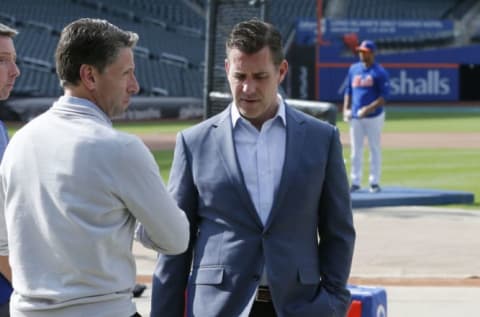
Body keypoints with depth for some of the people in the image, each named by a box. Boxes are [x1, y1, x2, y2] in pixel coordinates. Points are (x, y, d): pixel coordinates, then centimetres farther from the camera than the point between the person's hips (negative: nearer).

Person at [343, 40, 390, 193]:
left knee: (374, 149, 1)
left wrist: (369, 108, -21)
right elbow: (348, 90, 17)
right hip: (355, 116, 5)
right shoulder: (354, 69, 12)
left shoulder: (379, 72, -5)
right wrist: (346, 109, 2)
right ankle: (355, 182, 11)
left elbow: (384, 96, -10)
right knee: (355, 150, 6)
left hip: (373, 116, -5)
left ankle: (374, 182, 6)